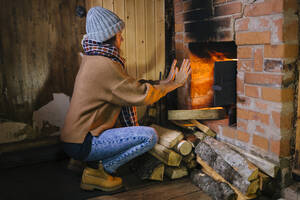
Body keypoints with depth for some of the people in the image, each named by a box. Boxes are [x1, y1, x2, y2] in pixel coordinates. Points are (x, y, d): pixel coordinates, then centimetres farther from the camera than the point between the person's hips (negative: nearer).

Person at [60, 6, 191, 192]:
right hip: (82, 143, -10)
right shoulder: (105, 65, -20)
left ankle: (95, 163, 10)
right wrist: (175, 83, -4)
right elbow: (143, 96, -17)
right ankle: (100, 170, -3)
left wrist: (164, 83, 12)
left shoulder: (91, 59, 11)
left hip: (75, 136, 10)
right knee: (150, 136, -15)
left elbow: (130, 88, 14)